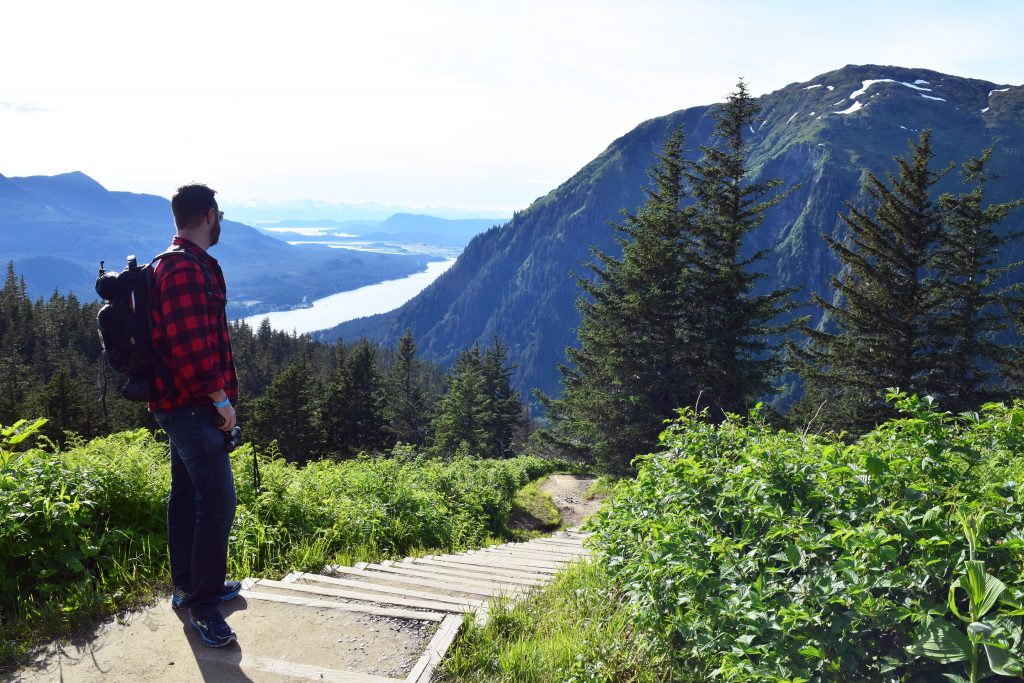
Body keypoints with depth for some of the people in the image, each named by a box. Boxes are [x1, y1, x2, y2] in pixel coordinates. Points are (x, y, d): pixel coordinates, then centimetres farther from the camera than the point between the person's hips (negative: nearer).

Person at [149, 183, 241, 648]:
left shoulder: (174, 264, 17)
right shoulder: (188, 268, -18)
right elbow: (191, 345, -25)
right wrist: (220, 398, -19)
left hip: (181, 403, 11)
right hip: (194, 405, -11)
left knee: (187, 494, 17)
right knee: (217, 501, -9)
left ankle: (189, 586, 30)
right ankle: (202, 605, 0)